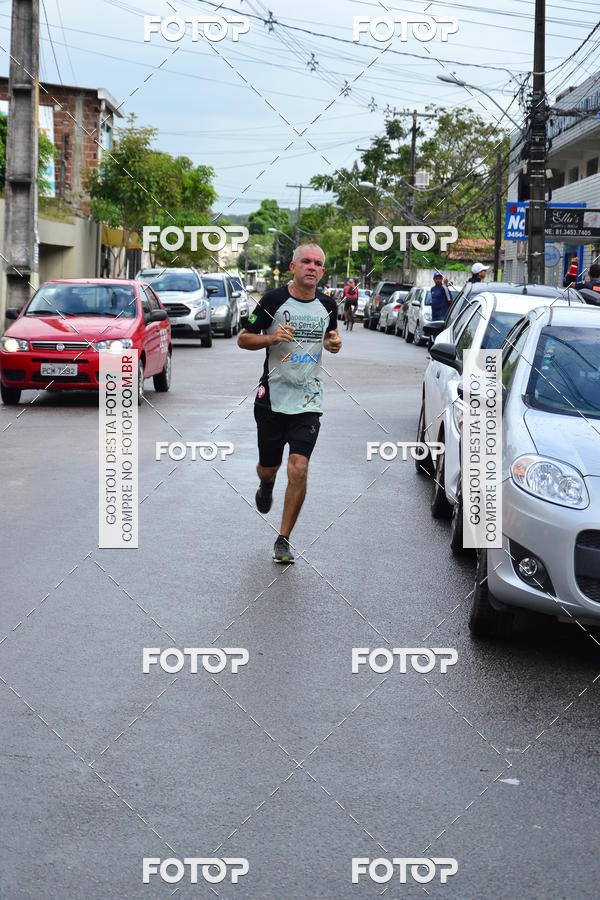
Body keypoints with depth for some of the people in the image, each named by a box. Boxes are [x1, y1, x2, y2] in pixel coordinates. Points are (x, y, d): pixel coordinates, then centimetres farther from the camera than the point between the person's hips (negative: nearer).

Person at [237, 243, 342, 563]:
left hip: (308, 400, 1)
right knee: (268, 467, 11)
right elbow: (243, 339, 0)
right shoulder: (273, 300, -6)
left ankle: (283, 540, 1)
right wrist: (272, 337, -19)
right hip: (272, 397, -1)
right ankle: (266, 486, 52)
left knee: (298, 469, -12)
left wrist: (334, 343, -1)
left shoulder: (327, 306, 4)